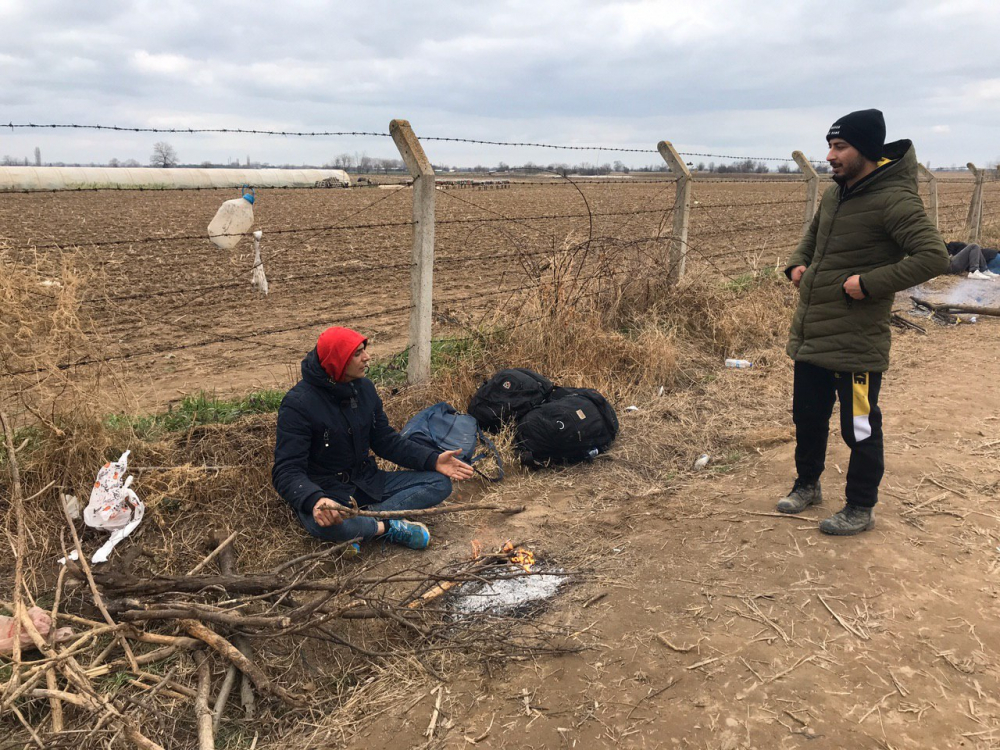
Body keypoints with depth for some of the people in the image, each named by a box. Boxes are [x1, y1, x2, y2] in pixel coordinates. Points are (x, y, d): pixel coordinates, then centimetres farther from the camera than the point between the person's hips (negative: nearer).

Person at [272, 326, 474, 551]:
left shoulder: (364, 387, 3)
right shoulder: (298, 403, -19)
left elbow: (387, 441, 9)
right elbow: (287, 472, -23)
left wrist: (433, 460, -5)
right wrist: (315, 500, -45)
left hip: (367, 482, 7)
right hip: (325, 491, -7)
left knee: (440, 482, -4)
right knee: (327, 524, -42)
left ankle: (366, 517, -21)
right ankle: (389, 527, -16)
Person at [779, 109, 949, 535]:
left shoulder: (893, 200, -15)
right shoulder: (834, 195, 10)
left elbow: (934, 257, -22)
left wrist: (869, 283, -24)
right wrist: (798, 264, 8)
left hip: (855, 342, -8)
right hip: (809, 335, 8)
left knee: (860, 428, 7)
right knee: (807, 416, 20)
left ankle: (860, 509, 24)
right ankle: (807, 485, 40)